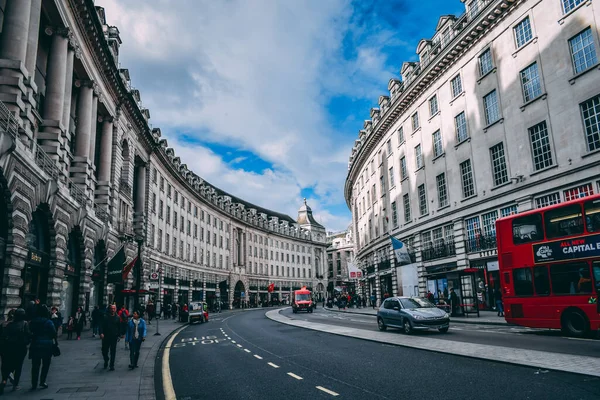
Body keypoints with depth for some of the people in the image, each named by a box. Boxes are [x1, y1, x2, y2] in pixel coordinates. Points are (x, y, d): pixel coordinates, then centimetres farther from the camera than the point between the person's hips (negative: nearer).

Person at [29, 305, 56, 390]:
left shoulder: (32, 322, 1)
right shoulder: (48, 322, -9)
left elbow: (29, 333, 6)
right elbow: (54, 333, -8)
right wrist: (55, 342, 4)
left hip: (35, 345, 3)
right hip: (47, 345, -3)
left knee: (35, 365, 9)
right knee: (46, 364, 10)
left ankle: (34, 384, 10)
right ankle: (42, 381, 4)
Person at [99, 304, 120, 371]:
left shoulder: (117, 318, 3)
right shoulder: (105, 317, -1)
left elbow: (119, 327, 8)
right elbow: (101, 325, -5)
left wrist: (119, 335, 5)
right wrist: (101, 333, -20)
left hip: (114, 337, 0)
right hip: (106, 337, 0)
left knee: (113, 352, 3)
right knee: (104, 351, 6)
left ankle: (112, 365, 11)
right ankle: (106, 361, 34)